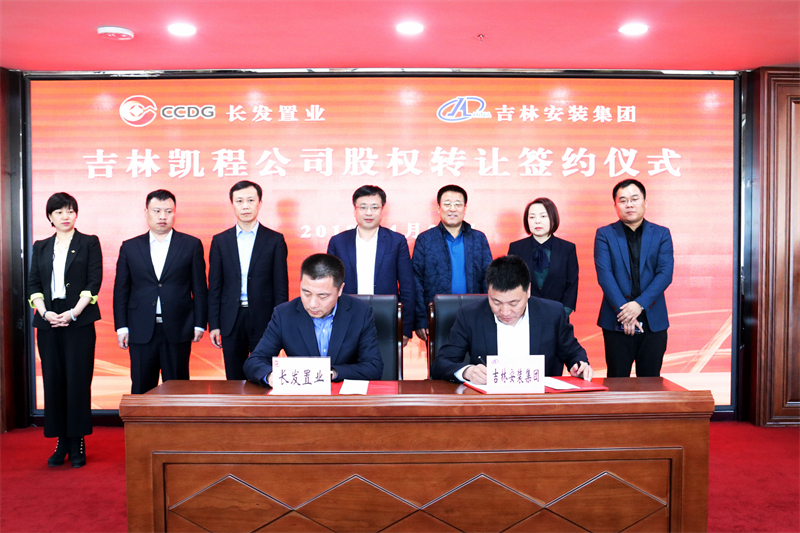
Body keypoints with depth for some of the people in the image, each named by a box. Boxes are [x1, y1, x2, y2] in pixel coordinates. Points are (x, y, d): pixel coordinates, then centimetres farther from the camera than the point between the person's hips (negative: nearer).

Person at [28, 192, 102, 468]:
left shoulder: (89, 243, 5)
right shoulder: (41, 247, 15)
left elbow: (94, 281, -3)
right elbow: (33, 284, 10)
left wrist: (74, 313, -12)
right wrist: (44, 312, -6)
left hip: (79, 321, -3)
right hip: (48, 322, 3)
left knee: (78, 381, -3)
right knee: (53, 381, 3)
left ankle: (78, 443, 6)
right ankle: (61, 442, 13)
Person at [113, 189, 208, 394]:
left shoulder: (191, 245, 4)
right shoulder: (130, 247, 8)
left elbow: (200, 289, 3)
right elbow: (121, 290, 8)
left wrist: (199, 324, -2)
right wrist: (121, 327, 2)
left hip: (177, 331, -1)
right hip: (141, 331, 1)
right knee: (141, 389, 7)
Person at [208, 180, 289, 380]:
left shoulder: (275, 240, 2)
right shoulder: (220, 241, 8)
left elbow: (281, 286, 1)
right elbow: (214, 287, 7)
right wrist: (213, 325, 2)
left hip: (263, 319, -2)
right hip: (231, 320, 2)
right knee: (234, 379, 9)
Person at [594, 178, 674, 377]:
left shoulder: (661, 234, 8)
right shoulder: (605, 234, 4)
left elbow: (665, 273, -3)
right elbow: (604, 275, -6)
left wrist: (640, 304, -16)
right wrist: (623, 311, -16)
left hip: (653, 321, 1)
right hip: (617, 322, -1)